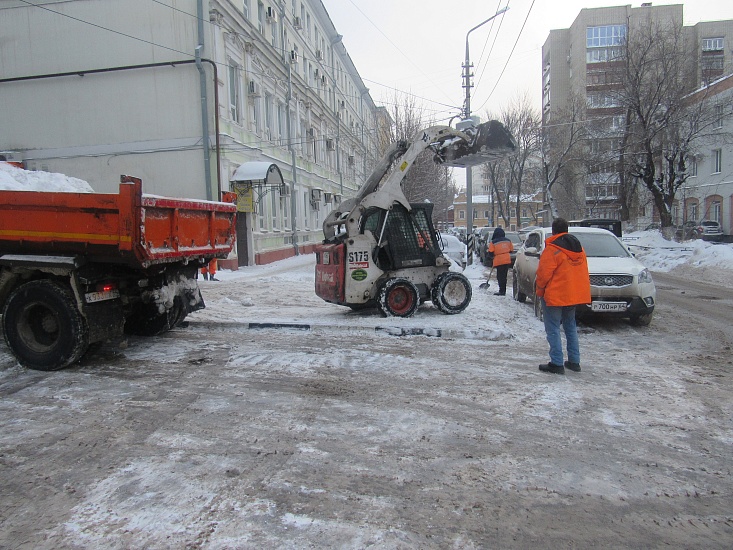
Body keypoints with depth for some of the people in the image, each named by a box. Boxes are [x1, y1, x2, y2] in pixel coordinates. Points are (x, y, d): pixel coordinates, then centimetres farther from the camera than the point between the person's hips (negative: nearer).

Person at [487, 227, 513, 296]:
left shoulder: (493, 242, -8)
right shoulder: (508, 240, 7)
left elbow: (490, 253, -9)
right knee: (504, 276, 13)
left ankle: (502, 291, -6)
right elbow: (511, 250, 15)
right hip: (507, 260, 6)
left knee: (500, 276, -2)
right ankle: (503, 290, 18)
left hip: (499, 261, -5)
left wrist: (493, 256, 11)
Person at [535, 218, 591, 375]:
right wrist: (577, 290, 21)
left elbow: (543, 273, -15)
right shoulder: (579, 248, 10)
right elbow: (582, 271, 14)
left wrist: (539, 291, 0)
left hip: (555, 295, -8)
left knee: (553, 329, -2)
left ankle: (557, 363, -3)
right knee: (570, 327, 17)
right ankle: (574, 361, 21)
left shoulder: (552, 249, -15)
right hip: (573, 295, 8)